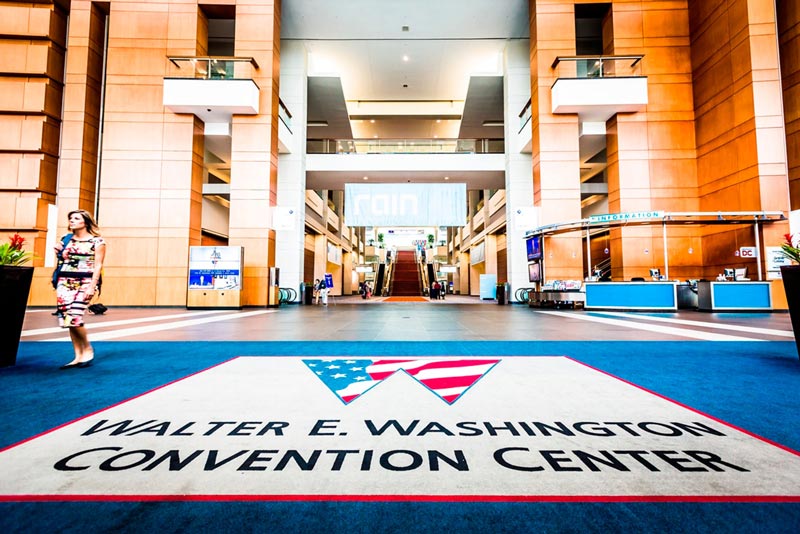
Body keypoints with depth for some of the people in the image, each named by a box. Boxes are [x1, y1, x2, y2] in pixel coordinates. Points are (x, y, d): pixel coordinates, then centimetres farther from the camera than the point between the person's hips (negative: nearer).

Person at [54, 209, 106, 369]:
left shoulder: (97, 241, -2)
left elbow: (98, 265, -7)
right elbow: (63, 261, 25)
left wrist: (92, 287, -14)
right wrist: (58, 252, 5)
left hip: (85, 282, -6)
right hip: (65, 282, 6)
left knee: (74, 318, -16)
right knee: (67, 319, 2)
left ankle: (88, 350, 5)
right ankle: (78, 356, 10)